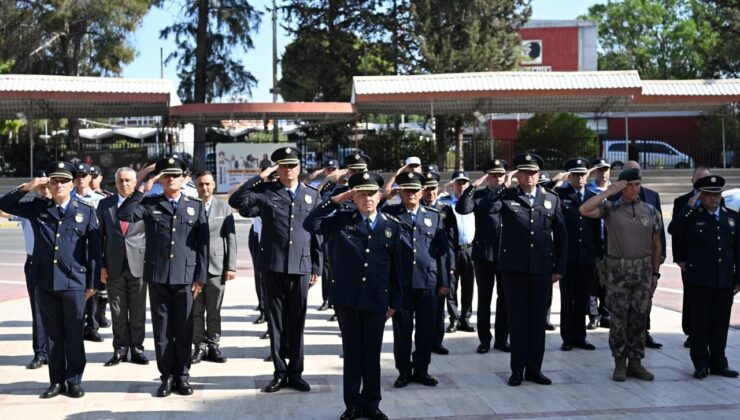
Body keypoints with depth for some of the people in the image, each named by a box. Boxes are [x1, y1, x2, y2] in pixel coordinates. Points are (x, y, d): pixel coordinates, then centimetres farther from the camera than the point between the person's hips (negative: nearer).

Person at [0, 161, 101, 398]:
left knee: (74, 335, 5)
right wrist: (26, 188, -5)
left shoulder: (86, 211, 2)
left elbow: (94, 249, 1)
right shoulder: (38, 208, 9)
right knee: (53, 334, 10)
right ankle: (56, 381, 18)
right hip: (45, 282, 2)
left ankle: (74, 381, 16)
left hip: (74, 283, -2)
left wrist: (93, 283, -2)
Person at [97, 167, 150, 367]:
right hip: (114, 266, 1)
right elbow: (100, 235, 8)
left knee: (138, 311, 5)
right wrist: (101, 265, 2)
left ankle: (137, 348, 15)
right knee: (118, 311, 6)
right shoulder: (105, 204, 8)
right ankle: (120, 349, 15)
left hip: (139, 265, -1)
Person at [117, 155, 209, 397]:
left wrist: (200, 277, -1)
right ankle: (167, 376, 15)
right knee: (162, 329, 6)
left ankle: (182, 376, 16)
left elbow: (203, 244, 5)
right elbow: (123, 215, -12)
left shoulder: (196, 206, 8)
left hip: (186, 277, 0)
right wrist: (141, 189, -13)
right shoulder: (149, 204, 7)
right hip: (158, 276, 0)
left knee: (184, 330, 5)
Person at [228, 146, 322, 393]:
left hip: (301, 266, 1)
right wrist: (260, 178, -10)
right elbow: (236, 201, -11)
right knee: (276, 320, 5)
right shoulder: (266, 192, 3)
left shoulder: (312, 195, 9)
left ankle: (295, 372, 17)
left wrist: (317, 268, 7)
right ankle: (280, 372, 15)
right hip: (273, 266, -1)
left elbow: (317, 234, 9)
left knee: (297, 321, 7)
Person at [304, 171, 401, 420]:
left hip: (377, 300, 1)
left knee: (372, 353, 9)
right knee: (352, 353, 8)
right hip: (347, 298, -1)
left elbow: (396, 266, 7)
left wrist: (394, 301, 7)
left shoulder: (391, 226, 5)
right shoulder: (341, 220, 2)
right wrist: (336, 200, -13)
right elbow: (310, 224, -11)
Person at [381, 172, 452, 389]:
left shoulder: (434, 216, 10)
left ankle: (421, 370, 20)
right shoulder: (389, 214, 6)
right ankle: (404, 371, 16)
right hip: (400, 282, -1)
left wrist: (444, 281, 4)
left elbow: (444, 251, 8)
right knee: (402, 329, 5)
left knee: (426, 329, 8)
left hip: (428, 282, 2)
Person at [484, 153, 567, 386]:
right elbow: (484, 208, -18)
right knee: (518, 320, 5)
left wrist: (559, 268, 5)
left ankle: (534, 369, 18)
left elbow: (561, 235, 9)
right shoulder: (507, 197, 2)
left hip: (542, 270, 2)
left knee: (538, 320, 8)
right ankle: (517, 369, 13)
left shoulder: (552, 199, 8)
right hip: (514, 269, -2)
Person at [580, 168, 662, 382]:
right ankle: (620, 364, 12)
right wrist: (608, 192, -15)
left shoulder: (651, 211, 6)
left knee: (639, 318, 7)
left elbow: (656, 244, 11)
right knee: (619, 318, 2)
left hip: (643, 269, 3)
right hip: (618, 270, -2)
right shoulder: (611, 208, -2)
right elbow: (584, 210, -18)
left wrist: (655, 273, 10)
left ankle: (635, 362, 17)